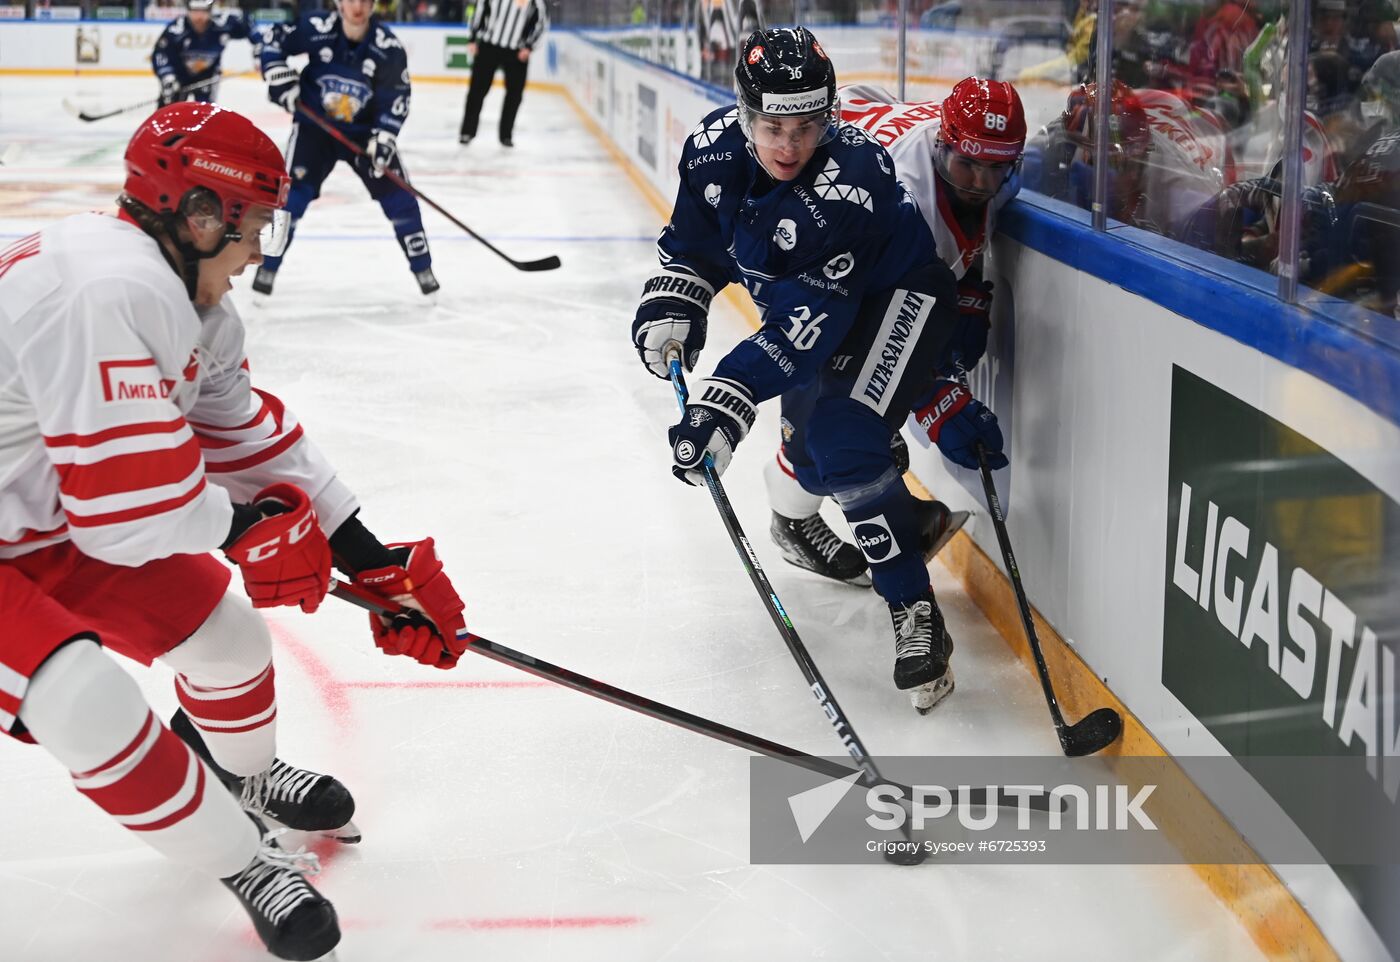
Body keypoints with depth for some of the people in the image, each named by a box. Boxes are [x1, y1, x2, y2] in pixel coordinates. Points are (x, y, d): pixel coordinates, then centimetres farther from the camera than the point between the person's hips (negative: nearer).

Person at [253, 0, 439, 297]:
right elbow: (273, 38, -6)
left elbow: (395, 98, -15)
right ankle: (268, 268, -1)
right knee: (293, 193, -12)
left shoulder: (388, 47, -19)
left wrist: (383, 139, -26)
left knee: (398, 195, -1)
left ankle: (422, 269, 13)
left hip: (364, 130, 1)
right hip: (314, 125, -1)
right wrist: (279, 76, -18)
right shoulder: (317, 29, -19)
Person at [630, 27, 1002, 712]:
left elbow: (802, 327, -40)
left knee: (844, 438, -25)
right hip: (806, 294, 7)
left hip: (896, 296, -7)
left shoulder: (848, 188, -38)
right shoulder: (715, 150, -18)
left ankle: (916, 617, -18)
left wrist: (724, 401, -47)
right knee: (806, 424, 17)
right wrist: (670, 308, -12)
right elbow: (695, 243, 3)